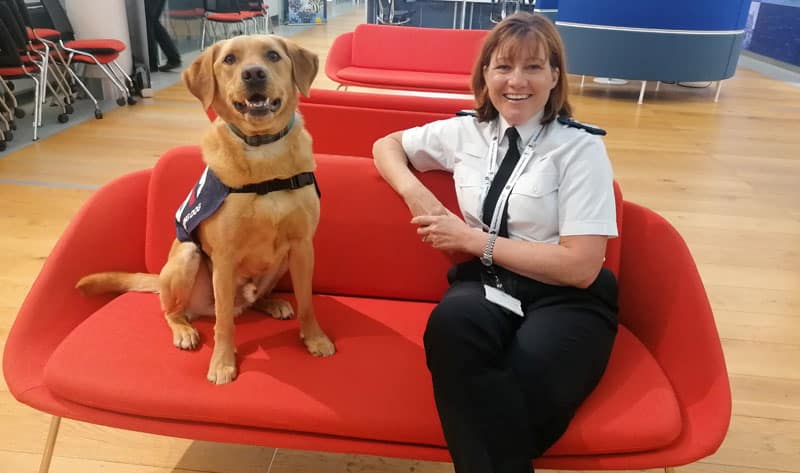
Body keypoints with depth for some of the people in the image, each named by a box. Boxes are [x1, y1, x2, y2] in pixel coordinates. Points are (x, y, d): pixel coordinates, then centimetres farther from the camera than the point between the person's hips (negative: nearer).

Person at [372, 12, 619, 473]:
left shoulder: (581, 147, -3)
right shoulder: (466, 132, 10)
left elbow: (581, 266, -10)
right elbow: (386, 146, 25)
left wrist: (473, 239, -10)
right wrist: (413, 191, 3)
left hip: (565, 300, -3)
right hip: (486, 285, 3)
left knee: (519, 396, -36)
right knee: (452, 320, -35)